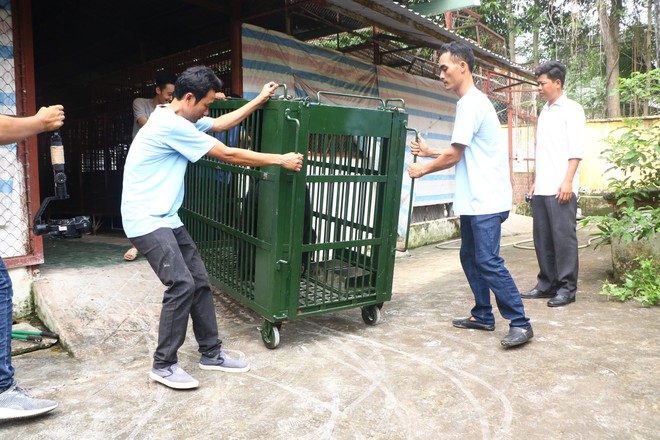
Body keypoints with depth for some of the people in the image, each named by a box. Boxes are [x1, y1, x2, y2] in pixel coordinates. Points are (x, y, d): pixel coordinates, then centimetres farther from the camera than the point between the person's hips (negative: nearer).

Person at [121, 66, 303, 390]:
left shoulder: (181, 120, 10)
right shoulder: (170, 125, -19)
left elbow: (222, 123, 22)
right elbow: (229, 155, -17)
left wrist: (260, 100, 22)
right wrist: (280, 160, -9)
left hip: (166, 218, 10)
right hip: (146, 220, -10)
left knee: (199, 281, 6)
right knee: (181, 284, -17)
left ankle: (211, 354, 17)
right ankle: (163, 366, -1)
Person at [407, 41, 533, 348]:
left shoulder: (471, 103, -13)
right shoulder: (472, 102, 19)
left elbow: (454, 155, -14)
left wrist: (423, 169, 0)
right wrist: (429, 152, 22)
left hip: (486, 200, -11)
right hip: (474, 199, 11)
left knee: (488, 261, -12)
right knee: (470, 257, 13)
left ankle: (520, 323, -4)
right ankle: (483, 316, 22)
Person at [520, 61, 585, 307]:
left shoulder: (571, 109, 0)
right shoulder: (544, 112, 21)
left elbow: (576, 149, -8)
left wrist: (568, 181, -16)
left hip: (561, 188, -7)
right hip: (542, 189, 7)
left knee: (563, 237, -5)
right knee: (542, 237, 8)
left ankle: (567, 288, 3)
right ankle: (547, 284, 17)